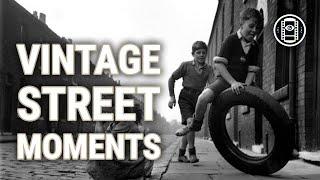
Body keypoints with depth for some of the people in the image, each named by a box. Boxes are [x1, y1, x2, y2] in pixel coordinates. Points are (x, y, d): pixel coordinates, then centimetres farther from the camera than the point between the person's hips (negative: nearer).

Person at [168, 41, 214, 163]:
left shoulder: (209, 69, 3)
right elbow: (172, 79, 5)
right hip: (185, 97, -3)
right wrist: (172, 96, 2)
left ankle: (181, 154, 22)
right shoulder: (186, 65, -4)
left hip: (199, 99, 3)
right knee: (190, 121, -23)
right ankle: (192, 152, -11)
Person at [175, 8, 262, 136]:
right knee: (204, 96, -31)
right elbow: (218, 64, -13)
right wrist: (233, 82, -22)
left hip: (242, 83, 6)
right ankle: (195, 124, -6)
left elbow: (251, 70, 10)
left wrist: (246, 86, -10)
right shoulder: (231, 40, -6)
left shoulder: (254, 46, 10)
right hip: (225, 79, -5)